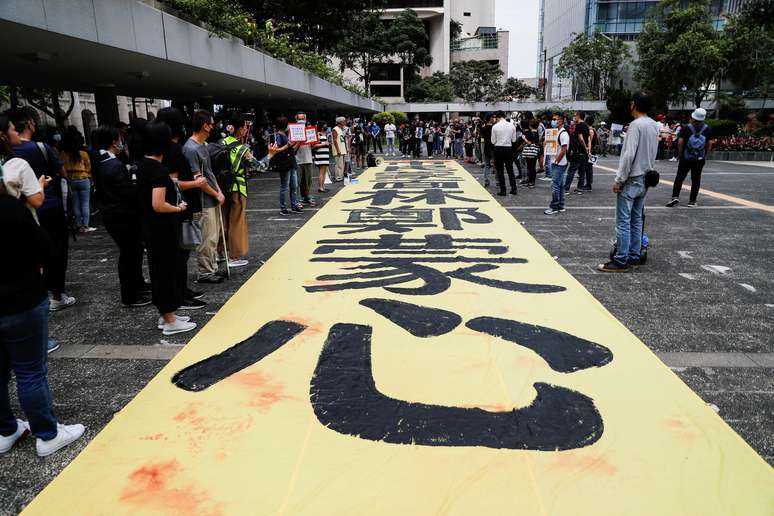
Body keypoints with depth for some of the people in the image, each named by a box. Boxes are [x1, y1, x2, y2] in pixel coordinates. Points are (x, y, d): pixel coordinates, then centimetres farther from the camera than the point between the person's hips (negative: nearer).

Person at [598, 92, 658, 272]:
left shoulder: (636, 125, -16)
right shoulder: (654, 126, 11)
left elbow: (629, 155, -21)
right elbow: (652, 154, 17)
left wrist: (619, 180, -17)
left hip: (631, 181, -9)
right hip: (644, 180, 9)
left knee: (623, 222, -6)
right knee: (636, 220, 13)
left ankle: (621, 261, -4)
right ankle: (634, 257, 17)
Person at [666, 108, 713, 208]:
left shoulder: (686, 128, -7)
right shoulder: (708, 129, 1)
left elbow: (680, 143, -9)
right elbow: (709, 144, 2)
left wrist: (680, 155, 2)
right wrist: (705, 155, 13)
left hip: (686, 158, -2)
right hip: (700, 159, 2)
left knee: (680, 177, 3)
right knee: (696, 179, 7)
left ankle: (675, 196, -12)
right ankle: (692, 201, 8)